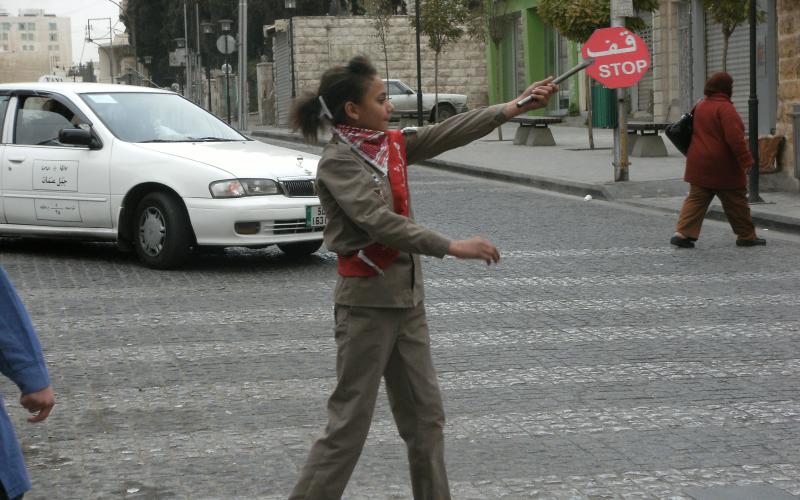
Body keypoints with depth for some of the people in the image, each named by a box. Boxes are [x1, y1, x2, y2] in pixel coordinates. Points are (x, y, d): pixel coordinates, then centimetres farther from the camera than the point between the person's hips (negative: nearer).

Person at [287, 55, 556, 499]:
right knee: (350, 422, -4)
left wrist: (517, 106, -1)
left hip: (406, 296, 8)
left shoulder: (391, 145, 8)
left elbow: (448, 132, 5)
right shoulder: (337, 163, -15)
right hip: (367, 300, -8)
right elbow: (379, 221, -26)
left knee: (425, 414, 13)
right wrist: (452, 247, -30)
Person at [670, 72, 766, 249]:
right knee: (735, 202, 6)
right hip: (723, 167, -7)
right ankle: (746, 236, 16)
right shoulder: (724, 108, -16)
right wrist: (746, 160, -18)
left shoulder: (700, 106, 10)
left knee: (696, 199, 6)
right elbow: (734, 138, -22)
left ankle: (682, 233, -7)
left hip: (699, 164, 7)